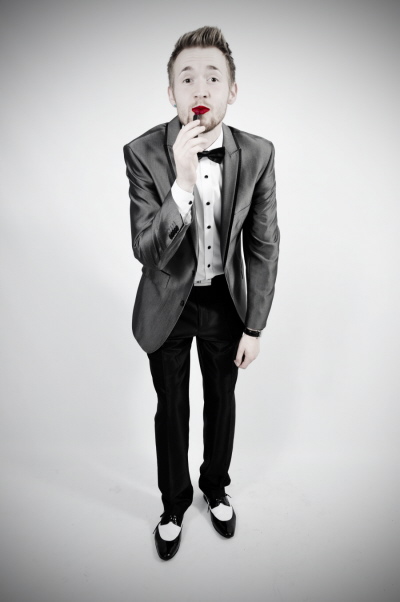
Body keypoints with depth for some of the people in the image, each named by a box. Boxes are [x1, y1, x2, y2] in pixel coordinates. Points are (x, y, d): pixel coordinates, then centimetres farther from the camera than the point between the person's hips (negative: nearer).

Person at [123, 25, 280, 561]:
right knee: (171, 411, 16)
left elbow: (264, 246, -5)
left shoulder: (257, 154, -12)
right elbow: (147, 253, -22)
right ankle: (175, 503, 44)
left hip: (226, 302, 2)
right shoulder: (143, 153, -17)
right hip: (168, 304, -1)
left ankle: (216, 487, 50)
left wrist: (254, 326, -4)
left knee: (222, 403, 20)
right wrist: (184, 183, -36)